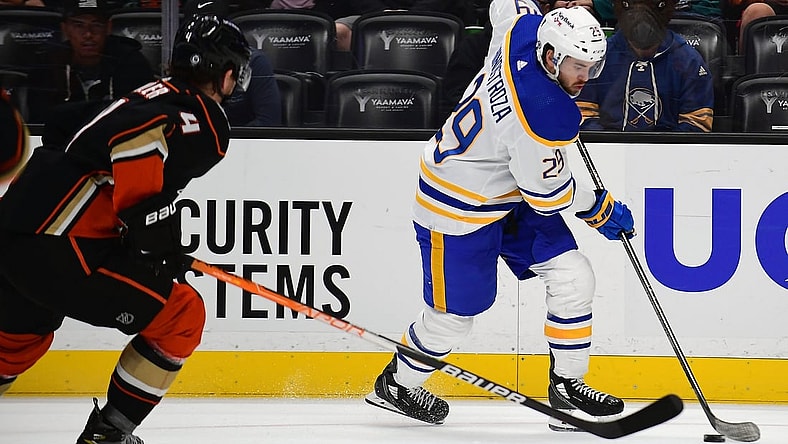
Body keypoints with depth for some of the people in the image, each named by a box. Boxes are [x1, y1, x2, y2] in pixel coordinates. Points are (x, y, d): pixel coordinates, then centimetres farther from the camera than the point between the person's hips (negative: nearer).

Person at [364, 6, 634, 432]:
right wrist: (601, 209, -6)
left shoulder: (527, 30, -14)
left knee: (573, 277, 2)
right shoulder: (545, 113, -35)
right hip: (459, 204, -10)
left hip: (509, 195, 10)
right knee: (454, 313, 5)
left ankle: (566, 387, 13)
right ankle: (396, 385, 31)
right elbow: (548, 194, -23)